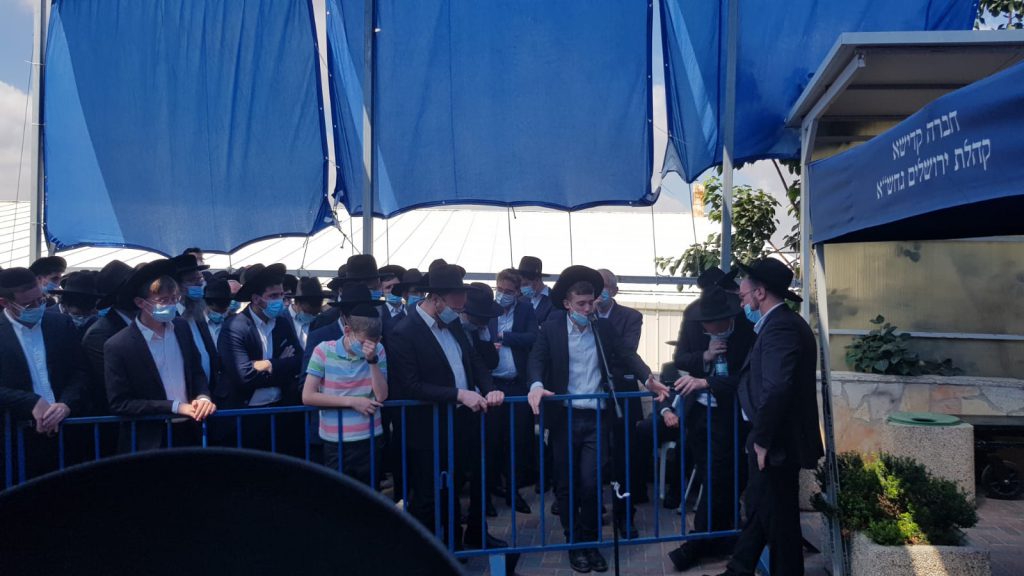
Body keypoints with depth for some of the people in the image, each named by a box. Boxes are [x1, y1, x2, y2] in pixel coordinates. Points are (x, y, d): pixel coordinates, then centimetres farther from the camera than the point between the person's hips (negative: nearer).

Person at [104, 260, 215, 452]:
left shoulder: (182, 327, -1)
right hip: (150, 442, -4)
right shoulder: (118, 346, -14)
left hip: (190, 432, 4)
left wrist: (203, 397, -11)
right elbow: (119, 403, -12)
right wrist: (175, 407, -18)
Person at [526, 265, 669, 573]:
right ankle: (574, 543, 26)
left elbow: (626, 355, 2)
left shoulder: (603, 328, 6)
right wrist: (536, 385, -31)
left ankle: (589, 542, 19)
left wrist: (648, 379, -14)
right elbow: (537, 359, -11)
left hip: (596, 417, 1)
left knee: (590, 483, -1)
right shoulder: (551, 328, -1)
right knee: (566, 485, 9)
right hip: (564, 417, -1)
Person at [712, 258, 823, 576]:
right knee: (758, 508, 21)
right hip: (774, 439, 10)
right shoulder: (782, 322, 12)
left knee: (778, 518, 5)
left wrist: (761, 439, -20)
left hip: (777, 443, -10)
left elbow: (776, 390, -28)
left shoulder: (780, 326, -21)